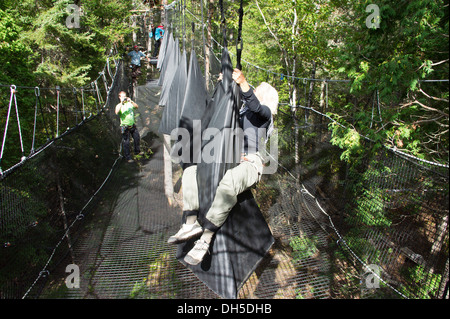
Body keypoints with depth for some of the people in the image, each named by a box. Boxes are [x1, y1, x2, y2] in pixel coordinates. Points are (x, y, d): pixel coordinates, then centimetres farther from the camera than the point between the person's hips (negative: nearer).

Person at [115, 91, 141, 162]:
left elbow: (136, 106, -9)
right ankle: (128, 158, 8)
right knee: (126, 143, -1)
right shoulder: (119, 105, -4)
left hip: (132, 125, 4)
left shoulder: (129, 103, 6)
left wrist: (131, 101, -24)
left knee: (137, 138, 16)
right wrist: (121, 103, -27)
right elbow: (117, 112, -24)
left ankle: (137, 151, 39)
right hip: (125, 127, -4)